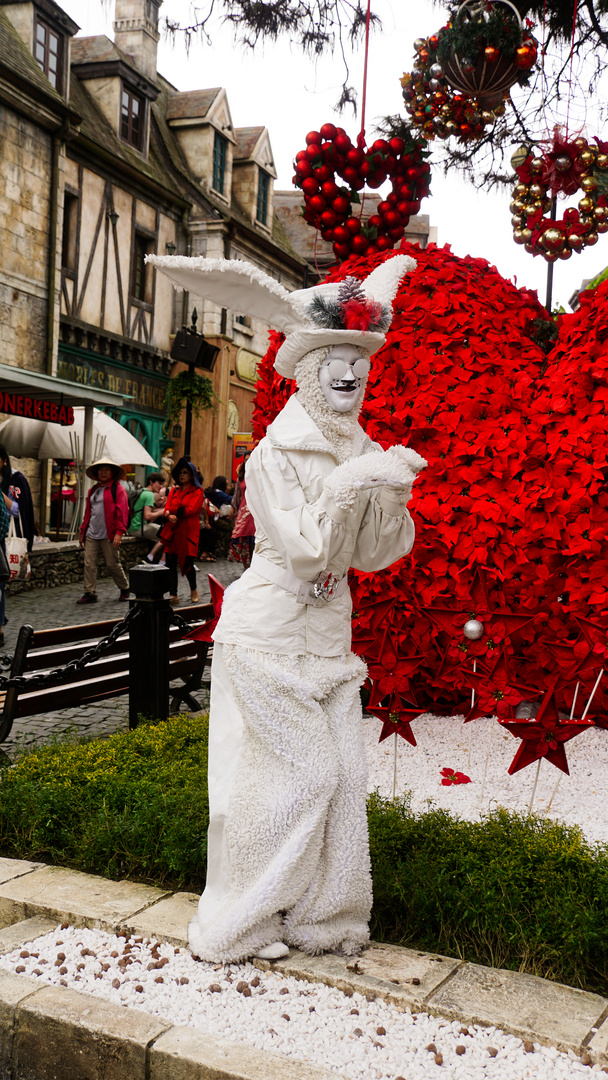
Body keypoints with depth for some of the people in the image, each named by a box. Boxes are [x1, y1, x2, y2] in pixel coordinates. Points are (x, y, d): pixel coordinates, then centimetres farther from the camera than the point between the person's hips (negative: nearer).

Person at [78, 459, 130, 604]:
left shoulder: (117, 489, -1)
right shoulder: (92, 490, 19)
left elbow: (122, 511, -8)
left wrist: (119, 532, -16)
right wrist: (83, 531, 19)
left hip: (108, 535, -5)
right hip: (91, 535, 6)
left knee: (112, 564, 1)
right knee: (89, 563, -2)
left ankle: (124, 589, 21)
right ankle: (89, 593, 3)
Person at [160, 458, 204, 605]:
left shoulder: (197, 492, 0)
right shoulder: (174, 490, 16)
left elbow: (191, 510, -13)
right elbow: (167, 509, 8)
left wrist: (173, 511, -9)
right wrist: (169, 516, -15)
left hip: (188, 531, -4)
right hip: (173, 531, 5)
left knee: (187, 563, -2)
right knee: (170, 563, -3)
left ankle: (193, 590, 24)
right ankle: (173, 595, 1)